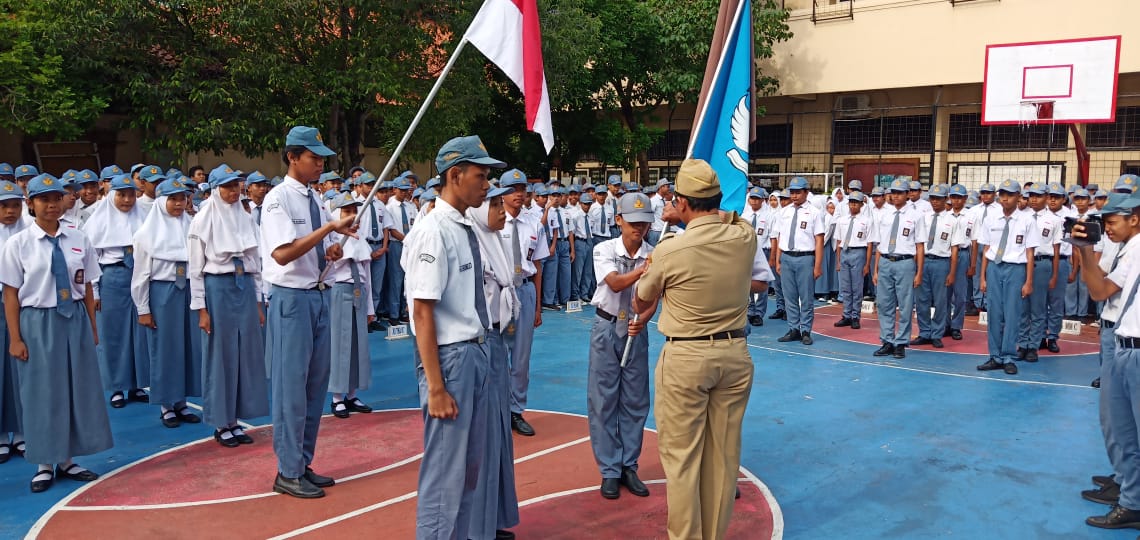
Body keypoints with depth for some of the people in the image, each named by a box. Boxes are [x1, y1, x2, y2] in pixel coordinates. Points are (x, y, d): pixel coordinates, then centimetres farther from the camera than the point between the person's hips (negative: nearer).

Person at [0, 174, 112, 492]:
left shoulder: (78, 240, 2)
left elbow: (87, 288, 6)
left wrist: (92, 328, 7)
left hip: (75, 319, 3)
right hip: (38, 323, -3)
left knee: (78, 389, 9)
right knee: (42, 393, 6)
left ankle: (67, 461, 25)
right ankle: (44, 464, 21)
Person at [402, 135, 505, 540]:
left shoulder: (467, 229, 7)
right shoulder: (433, 233, -17)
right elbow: (423, 313, -19)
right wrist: (436, 386, -19)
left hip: (477, 352, 9)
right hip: (450, 355, -9)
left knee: (471, 464, 20)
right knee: (445, 471, 2)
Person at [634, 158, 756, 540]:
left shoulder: (670, 250, -13)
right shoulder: (745, 238, -3)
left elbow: (640, 304, 4)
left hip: (685, 358, -5)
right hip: (735, 354, 5)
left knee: (681, 456, 5)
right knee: (724, 455, 13)